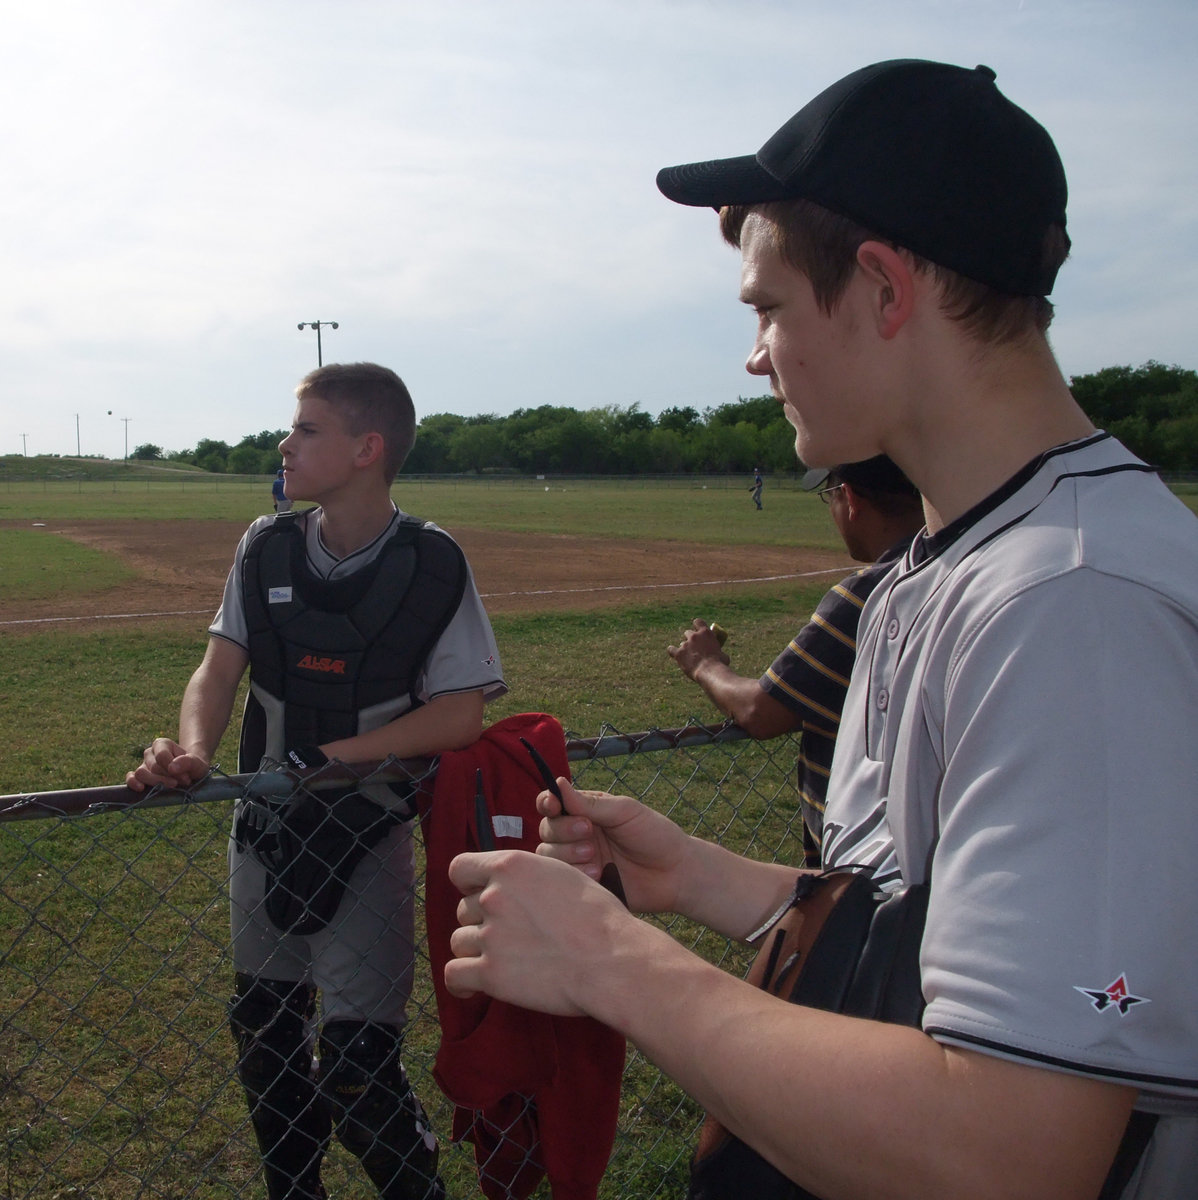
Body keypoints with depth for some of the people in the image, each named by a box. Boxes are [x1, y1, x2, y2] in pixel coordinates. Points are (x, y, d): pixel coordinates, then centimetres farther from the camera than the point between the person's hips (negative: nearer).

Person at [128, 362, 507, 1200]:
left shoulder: (432, 566, -13)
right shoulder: (267, 547, -1)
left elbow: (460, 716, -16)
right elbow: (221, 668, -3)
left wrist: (328, 757, -21)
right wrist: (193, 751, -23)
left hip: (367, 837, -5)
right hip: (265, 830, 5)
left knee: (357, 1065, -1)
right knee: (264, 1038, 18)